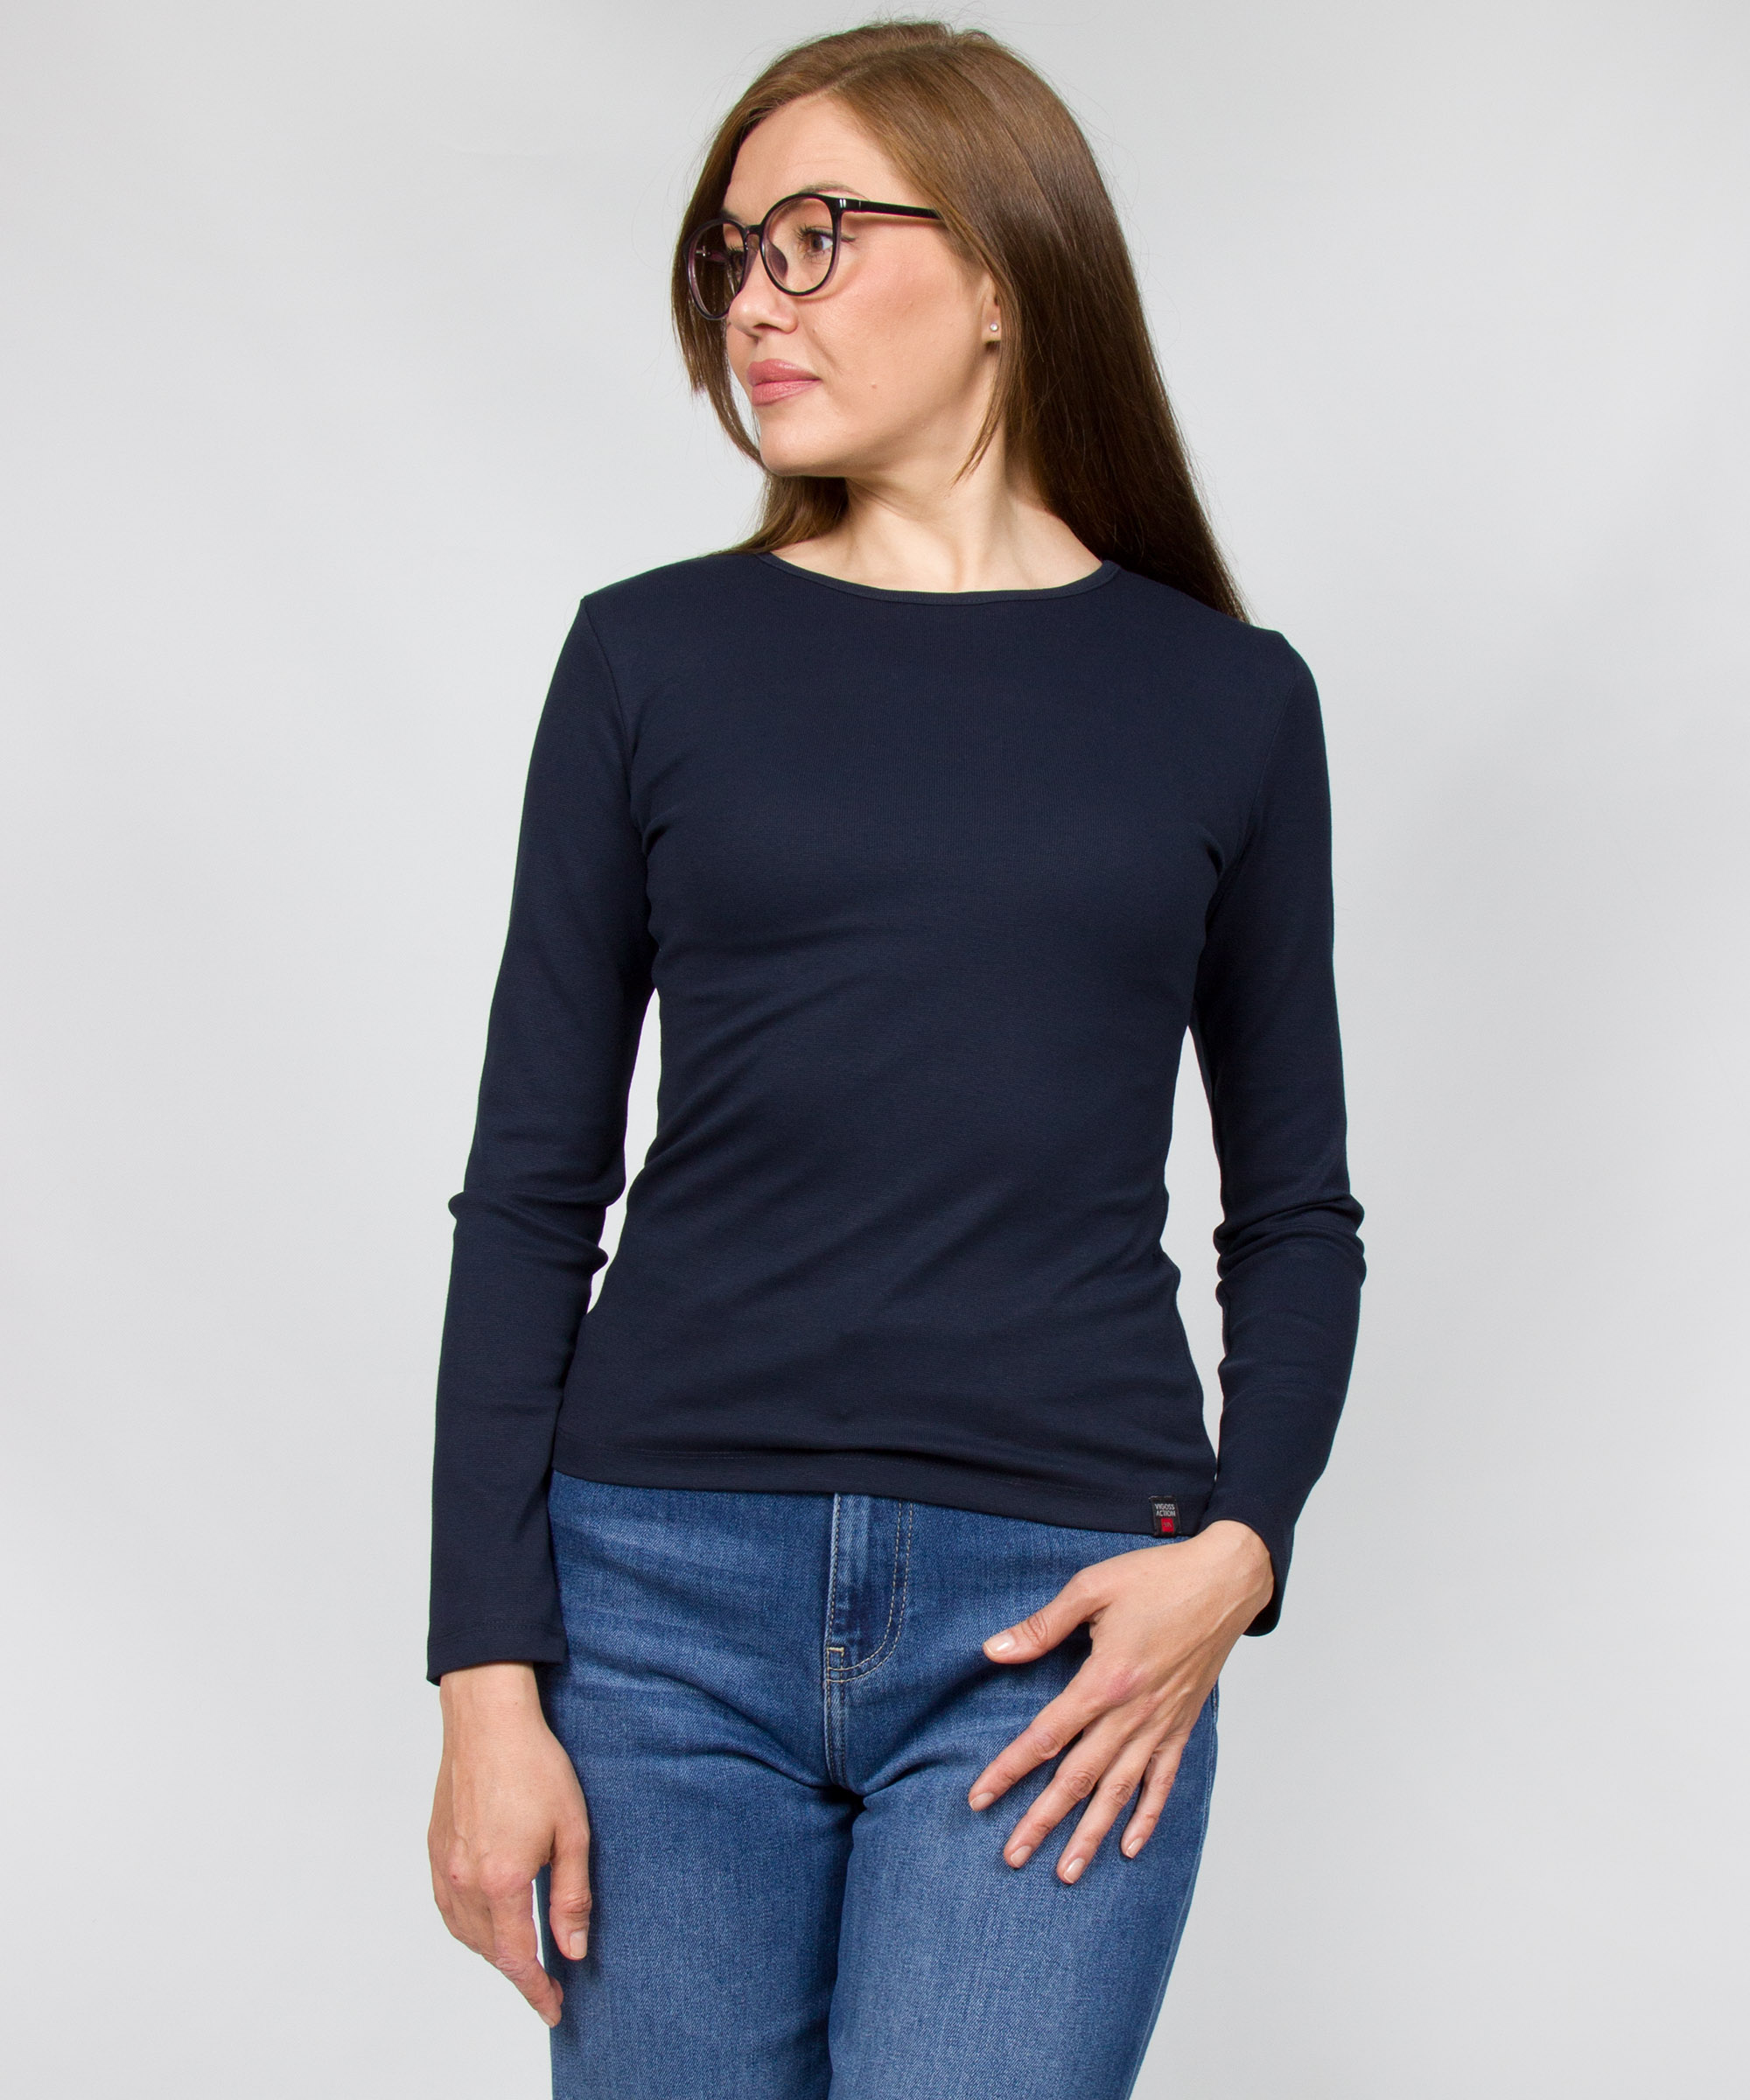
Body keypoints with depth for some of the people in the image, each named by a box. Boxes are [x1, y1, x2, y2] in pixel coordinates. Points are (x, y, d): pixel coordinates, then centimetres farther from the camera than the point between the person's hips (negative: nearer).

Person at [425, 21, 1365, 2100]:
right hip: (670, 1593, 1)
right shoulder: (654, 657, 5)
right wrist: (489, 1672, -2)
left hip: (1056, 1622, 0)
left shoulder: (1223, 698, 6)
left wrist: (1237, 1550, -6)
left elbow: (1294, 1211, 11)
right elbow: (533, 1191, 4)